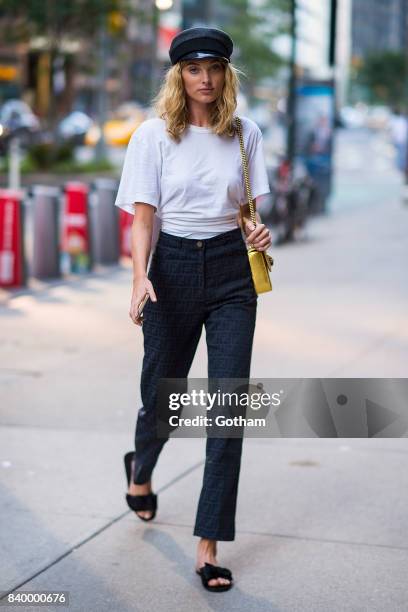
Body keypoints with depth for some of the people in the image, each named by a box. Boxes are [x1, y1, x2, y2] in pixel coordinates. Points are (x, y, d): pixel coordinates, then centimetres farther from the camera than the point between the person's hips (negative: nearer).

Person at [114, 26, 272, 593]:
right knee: (162, 393, 11)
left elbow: (247, 209, 11)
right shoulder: (153, 135, -2)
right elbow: (142, 217, -5)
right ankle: (140, 470, 49)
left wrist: (258, 231, -11)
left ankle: (209, 546, 0)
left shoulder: (245, 134, 4)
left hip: (232, 270, 1)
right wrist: (140, 276, -19)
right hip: (175, 266, -1)